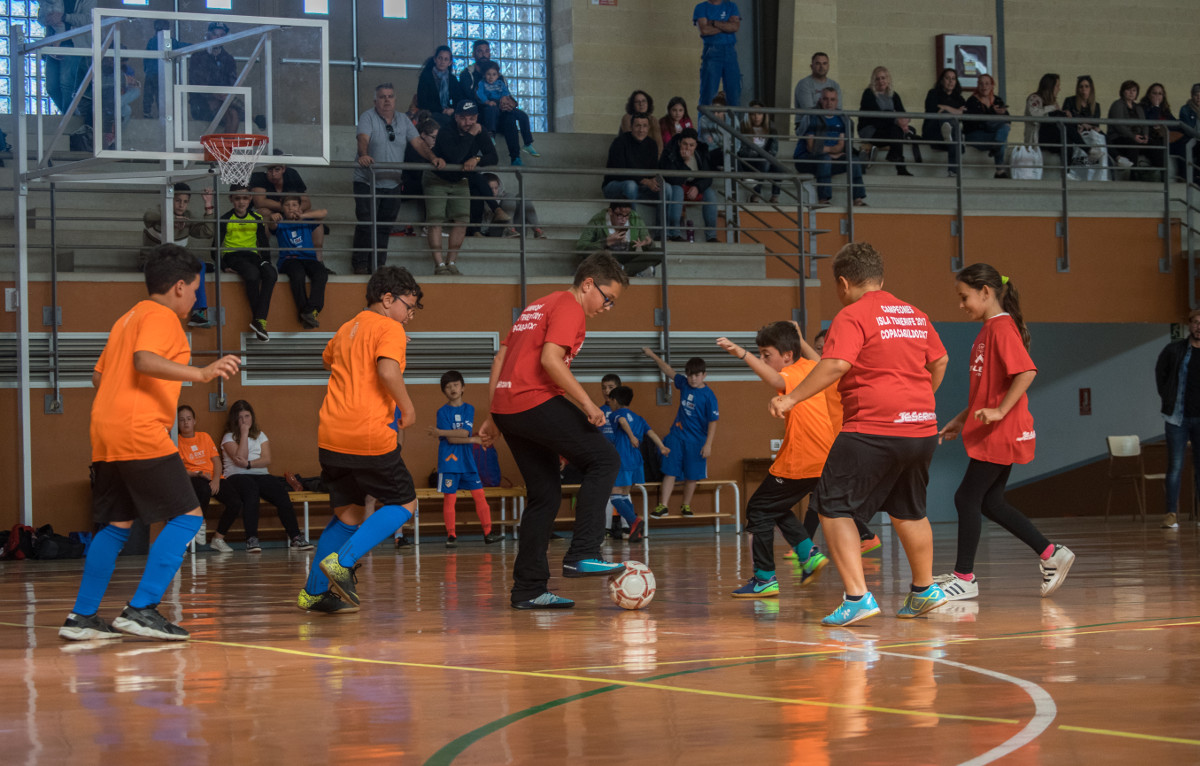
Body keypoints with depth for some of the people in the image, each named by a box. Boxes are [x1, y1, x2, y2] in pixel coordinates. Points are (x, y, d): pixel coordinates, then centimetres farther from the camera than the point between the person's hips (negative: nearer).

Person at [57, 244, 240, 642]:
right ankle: (142, 610, -14)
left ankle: (81, 617, 13)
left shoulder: (127, 318, 24)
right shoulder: (161, 316, -4)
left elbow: (99, 375, 28)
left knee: (116, 524, 16)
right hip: (141, 434, -10)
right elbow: (144, 360, -22)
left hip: (106, 436, 10)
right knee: (187, 516, -7)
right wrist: (201, 373, -32)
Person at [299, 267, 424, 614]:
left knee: (348, 513, 18)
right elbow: (387, 370, -22)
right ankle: (342, 561, -9)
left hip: (331, 437, 7)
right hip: (369, 435, -7)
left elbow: (328, 359, 41)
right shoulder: (390, 329, -4)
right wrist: (408, 407, -9)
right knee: (403, 504, 8)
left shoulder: (347, 328, 20)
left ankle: (313, 592, 18)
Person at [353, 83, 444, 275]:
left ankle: (378, 265, 14)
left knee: (384, 228, 7)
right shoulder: (368, 117, -4)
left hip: (392, 185, 5)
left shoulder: (403, 121, 11)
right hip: (367, 182, -5)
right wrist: (363, 155, -42)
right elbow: (363, 139, -22)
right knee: (365, 225, -9)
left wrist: (432, 157, -16)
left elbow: (418, 143, 2)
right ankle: (360, 264, -2)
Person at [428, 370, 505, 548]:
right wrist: (474, 440, -9)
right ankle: (451, 536, 1)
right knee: (449, 498, -3)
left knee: (479, 495, -1)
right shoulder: (443, 411, -1)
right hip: (449, 461, -3)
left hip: (467, 461, 3)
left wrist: (441, 432, -13)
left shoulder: (469, 409, 8)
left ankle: (488, 533, 1)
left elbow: (465, 432, -8)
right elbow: (451, 439, -10)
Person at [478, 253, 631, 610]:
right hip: (536, 402, -9)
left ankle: (528, 589, 10)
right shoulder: (569, 307, -2)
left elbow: (500, 360, 25)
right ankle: (582, 554, -13)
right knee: (604, 459, -5)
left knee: (546, 493, 13)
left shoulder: (539, 306, 26)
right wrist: (587, 403, -18)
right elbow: (550, 358, -18)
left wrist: (494, 418, 24)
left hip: (506, 406, 9)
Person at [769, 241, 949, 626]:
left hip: (872, 430, -8)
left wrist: (792, 398, -18)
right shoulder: (915, 314, 14)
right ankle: (925, 590, 37)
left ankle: (858, 598, -11)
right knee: (908, 511, 25)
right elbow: (939, 361, 24)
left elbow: (836, 364, -22)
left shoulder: (853, 316, -9)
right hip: (922, 429, 8)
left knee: (834, 509, -1)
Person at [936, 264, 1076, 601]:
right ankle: (1051, 554, 15)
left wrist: (999, 412, -27)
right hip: (992, 434, 10)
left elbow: (1026, 372, -26)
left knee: (968, 498, -4)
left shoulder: (1002, 328, -14)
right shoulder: (988, 330, 16)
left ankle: (964, 577, 3)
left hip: (1001, 433, -10)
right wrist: (962, 419, 20)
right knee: (990, 502, 11)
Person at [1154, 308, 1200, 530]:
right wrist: (1167, 398, 6)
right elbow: (1160, 374, 14)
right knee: (1175, 466, -3)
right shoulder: (1173, 350, 0)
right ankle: (1172, 514, -2)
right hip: (1178, 417, -1)